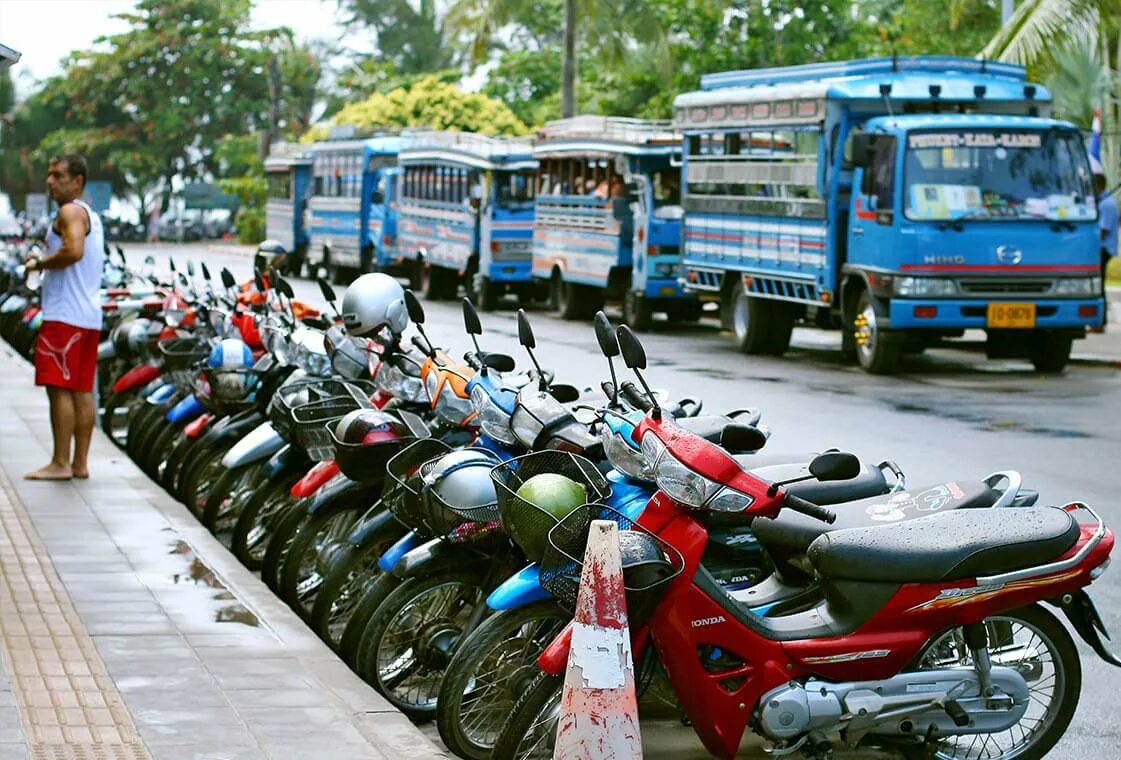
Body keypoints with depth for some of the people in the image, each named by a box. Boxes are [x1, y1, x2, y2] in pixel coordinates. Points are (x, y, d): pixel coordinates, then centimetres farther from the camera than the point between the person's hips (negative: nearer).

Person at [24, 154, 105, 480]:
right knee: (81, 390, 8)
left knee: (59, 388, -9)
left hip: (65, 315, -10)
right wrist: (45, 263, 18)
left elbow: (74, 251, -26)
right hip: (89, 315, 10)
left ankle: (60, 463, -9)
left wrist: (39, 264, -12)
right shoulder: (91, 215, 22)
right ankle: (80, 463, 9)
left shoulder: (70, 212, -9)